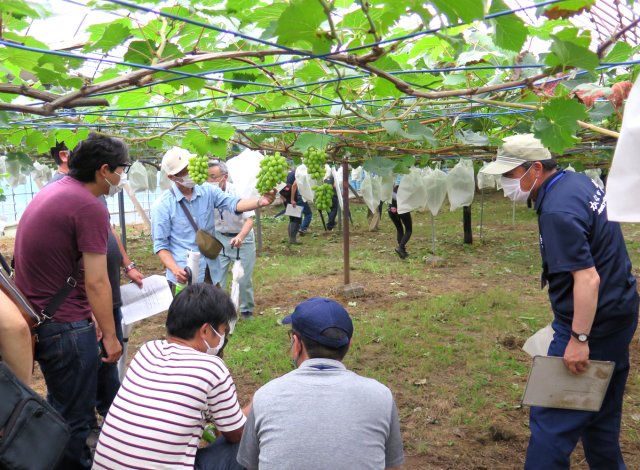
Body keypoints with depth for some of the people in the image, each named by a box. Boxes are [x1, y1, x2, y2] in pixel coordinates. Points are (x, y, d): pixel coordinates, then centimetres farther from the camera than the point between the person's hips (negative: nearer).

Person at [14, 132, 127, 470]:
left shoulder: (51, 192, 10)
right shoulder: (90, 207, -20)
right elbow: (96, 283, -20)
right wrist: (109, 335, -11)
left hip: (33, 319, 10)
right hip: (65, 326, -10)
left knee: (59, 408, 26)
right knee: (74, 417, 7)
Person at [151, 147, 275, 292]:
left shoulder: (208, 191, 0)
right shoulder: (162, 205, -9)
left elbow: (233, 203, -16)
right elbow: (160, 244, -8)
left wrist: (260, 202, -35)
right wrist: (175, 269, -24)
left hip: (211, 271, 4)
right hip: (184, 276, -4)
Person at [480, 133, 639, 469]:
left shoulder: (558, 212, -25)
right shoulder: (578, 181, 6)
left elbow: (587, 279, -29)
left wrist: (579, 339, -26)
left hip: (593, 322, -10)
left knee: (553, 418, -1)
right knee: (603, 410, 24)